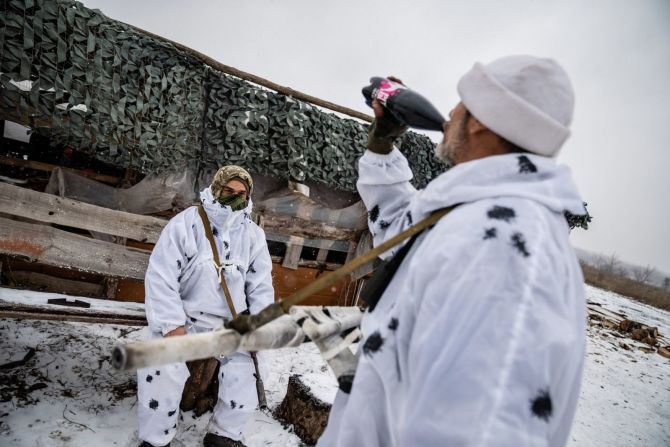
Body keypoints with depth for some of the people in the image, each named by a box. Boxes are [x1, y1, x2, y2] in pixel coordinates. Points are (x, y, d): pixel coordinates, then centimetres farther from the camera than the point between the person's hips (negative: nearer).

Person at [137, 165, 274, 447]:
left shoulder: (253, 235, 4)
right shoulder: (185, 223, -8)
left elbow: (261, 285, 7)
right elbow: (160, 277, -12)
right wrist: (172, 325, -19)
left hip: (230, 322, 3)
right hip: (184, 316, -3)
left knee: (243, 376, -13)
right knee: (162, 369, -25)